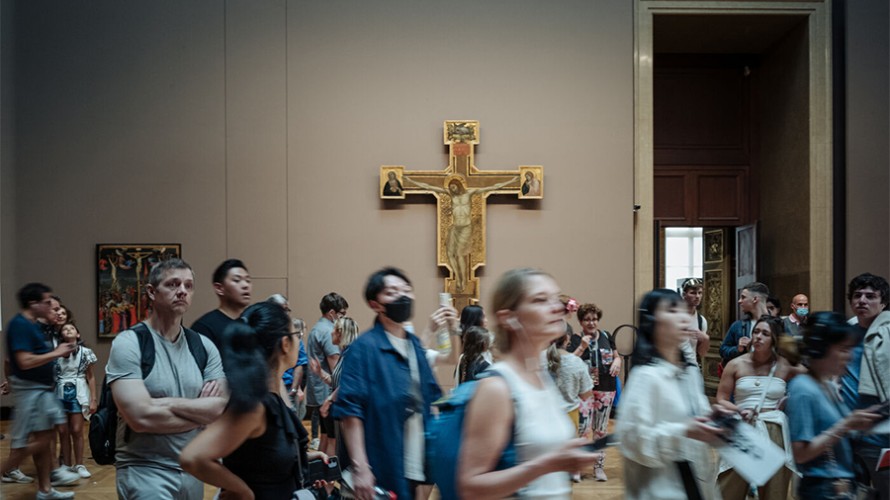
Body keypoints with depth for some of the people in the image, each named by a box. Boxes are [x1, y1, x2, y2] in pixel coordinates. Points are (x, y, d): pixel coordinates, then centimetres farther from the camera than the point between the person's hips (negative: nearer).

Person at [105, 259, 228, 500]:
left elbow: (221, 409, -5)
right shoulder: (128, 343, -11)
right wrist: (201, 412, -10)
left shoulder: (203, 346, 5)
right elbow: (141, 417, -21)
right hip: (143, 470, -5)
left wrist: (168, 403, -16)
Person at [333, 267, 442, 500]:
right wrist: (360, 468, -22)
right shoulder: (365, 347, -12)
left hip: (415, 469, 7)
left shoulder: (415, 344, 10)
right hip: (381, 473, -7)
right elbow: (349, 410, -17)